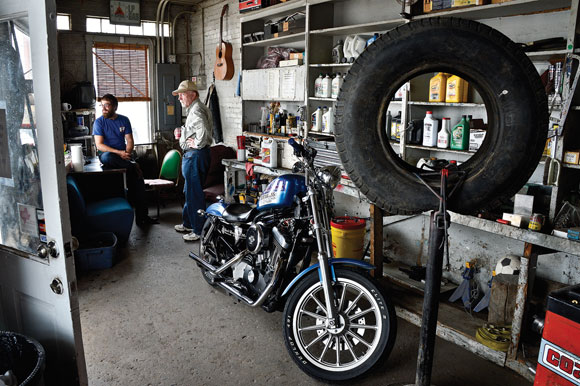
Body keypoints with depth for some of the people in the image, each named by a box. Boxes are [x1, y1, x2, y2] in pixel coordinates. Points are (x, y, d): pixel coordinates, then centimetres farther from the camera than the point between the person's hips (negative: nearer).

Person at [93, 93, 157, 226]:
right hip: (107, 154, -3)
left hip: (123, 155, 3)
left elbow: (130, 141, 6)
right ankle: (133, 166, -17)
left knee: (138, 177, -17)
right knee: (107, 157, -40)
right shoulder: (99, 122, -1)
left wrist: (127, 153, -15)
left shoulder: (124, 120, 8)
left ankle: (141, 216, -13)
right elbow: (99, 145, -10)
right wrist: (119, 153, -21)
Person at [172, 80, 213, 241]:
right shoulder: (194, 109, 19)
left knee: (194, 193, -6)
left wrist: (197, 144, -20)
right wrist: (181, 132, 14)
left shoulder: (196, 110, -17)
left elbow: (203, 130, -34)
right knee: (189, 192, 20)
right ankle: (188, 223, 33)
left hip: (196, 155, -11)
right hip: (191, 155, 11)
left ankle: (199, 231, 2)